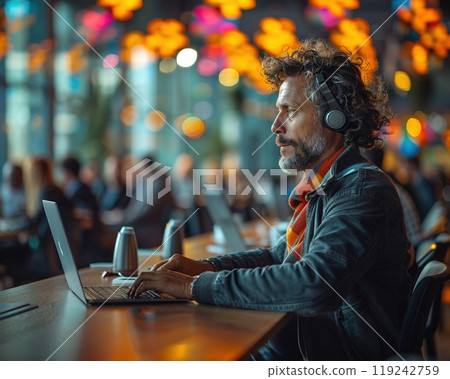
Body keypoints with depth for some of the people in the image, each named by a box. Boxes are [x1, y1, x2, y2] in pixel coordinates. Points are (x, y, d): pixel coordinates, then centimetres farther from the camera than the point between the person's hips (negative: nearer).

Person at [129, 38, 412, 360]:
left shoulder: (363, 191, -21)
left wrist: (196, 285, -28)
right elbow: (281, 256, 20)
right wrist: (205, 267, 3)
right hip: (298, 342, 8)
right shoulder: (325, 187, 11)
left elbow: (314, 285, -35)